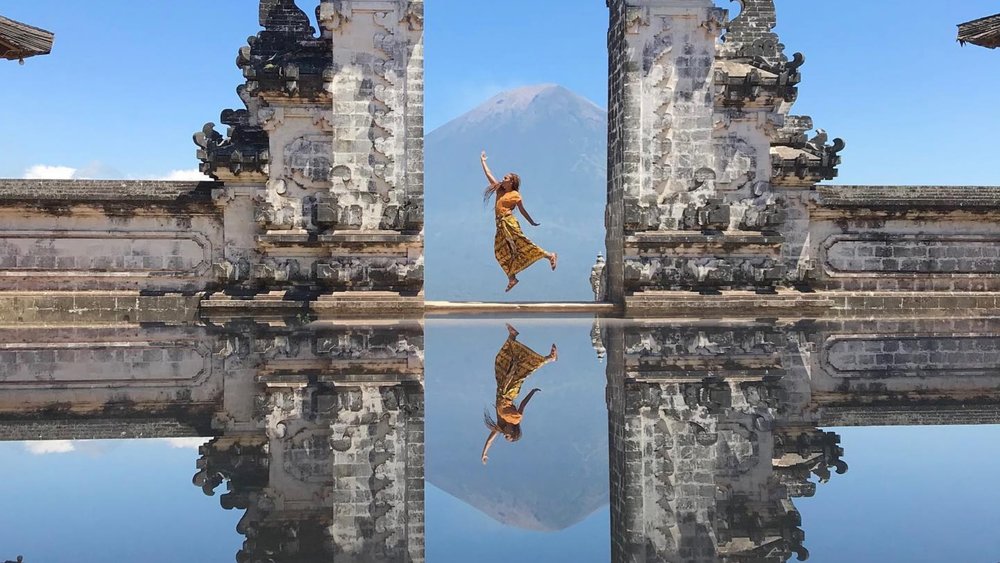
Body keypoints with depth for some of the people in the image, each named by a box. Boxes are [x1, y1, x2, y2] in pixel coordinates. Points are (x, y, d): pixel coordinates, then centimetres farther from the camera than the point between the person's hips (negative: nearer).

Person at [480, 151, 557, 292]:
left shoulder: (515, 194, -1)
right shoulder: (499, 190, 16)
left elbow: (522, 210, 5)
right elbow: (489, 175, 22)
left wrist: (532, 222, 8)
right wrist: (483, 161, 25)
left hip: (509, 222, -7)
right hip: (501, 224, 7)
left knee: (523, 244, -15)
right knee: (501, 251, 1)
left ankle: (550, 255, -10)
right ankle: (512, 278, 4)